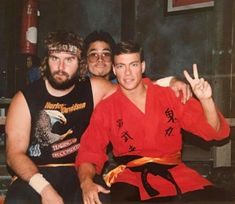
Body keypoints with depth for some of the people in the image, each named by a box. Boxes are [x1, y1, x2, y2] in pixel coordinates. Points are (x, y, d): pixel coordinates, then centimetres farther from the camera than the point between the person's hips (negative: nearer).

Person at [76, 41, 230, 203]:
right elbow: (89, 152, 1)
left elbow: (216, 132, 5)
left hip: (175, 171, 2)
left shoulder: (170, 96, 7)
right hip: (131, 176, -2)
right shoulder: (105, 109, 6)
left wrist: (206, 100, -15)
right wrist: (86, 181, -20)